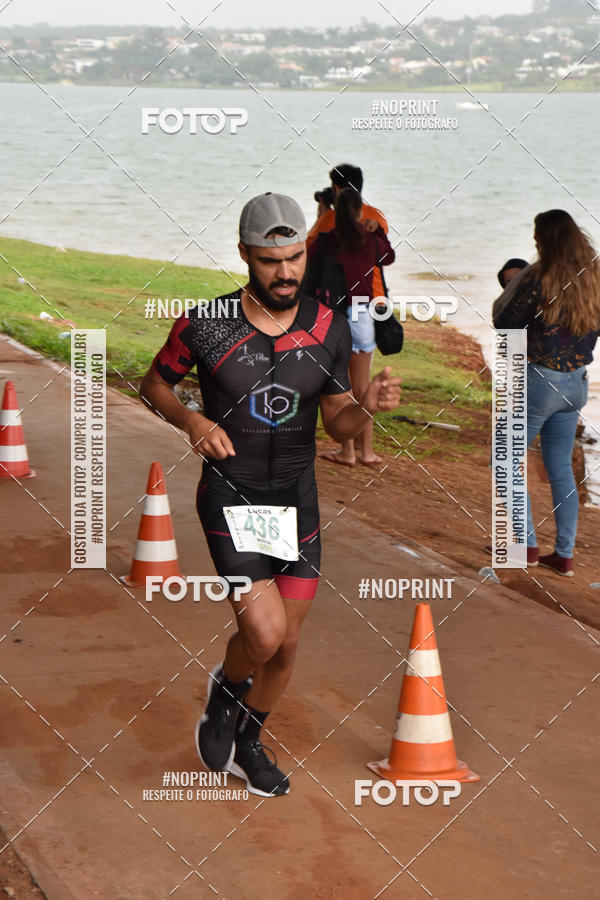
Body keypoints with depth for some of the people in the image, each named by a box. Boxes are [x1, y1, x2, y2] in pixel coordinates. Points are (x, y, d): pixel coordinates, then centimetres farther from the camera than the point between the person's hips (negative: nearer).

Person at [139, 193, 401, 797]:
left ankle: (247, 746, 35)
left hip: (297, 498, 4)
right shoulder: (206, 325, -12)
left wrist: (367, 405, -18)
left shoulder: (328, 329, -2)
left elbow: (338, 425, 4)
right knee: (265, 632, -19)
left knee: (286, 647, 9)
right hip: (230, 497, -4)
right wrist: (193, 422, -15)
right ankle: (226, 693, 16)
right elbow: (154, 384, 4)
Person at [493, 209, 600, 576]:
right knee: (561, 468, 14)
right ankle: (565, 554, 14)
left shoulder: (541, 281, -20)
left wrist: (501, 308, 11)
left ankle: (527, 546, 9)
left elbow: (504, 324, -9)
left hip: (539, 381, -6)